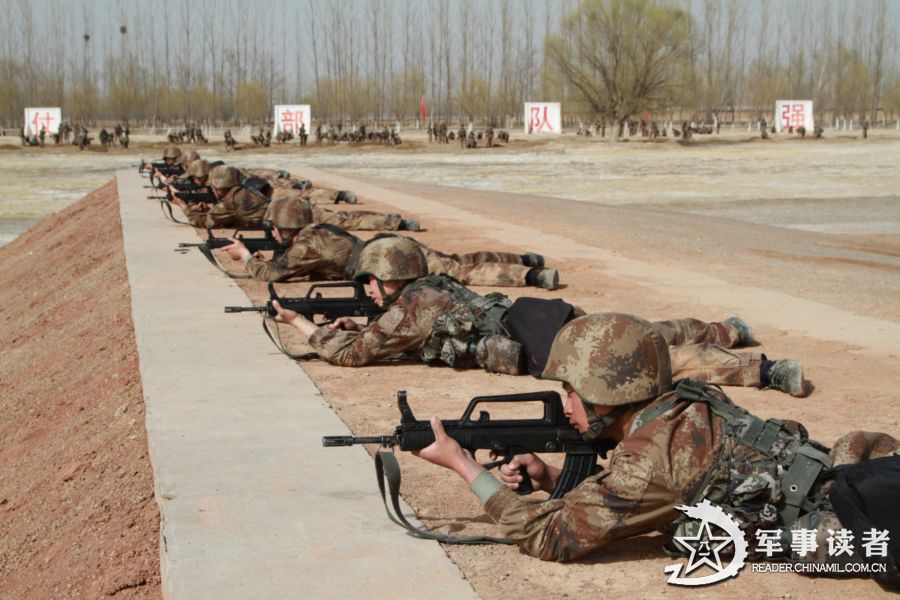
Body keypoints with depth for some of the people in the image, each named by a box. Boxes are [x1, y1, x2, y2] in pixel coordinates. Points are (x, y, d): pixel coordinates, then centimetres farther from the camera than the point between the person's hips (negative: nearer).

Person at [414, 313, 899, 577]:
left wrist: (460, 462, -8)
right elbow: (611, 499, 20)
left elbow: (551, 535, -12)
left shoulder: (649, 459, -20)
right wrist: (550, 478, 4)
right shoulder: (687, 411, 6)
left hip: (839, 527, -7)